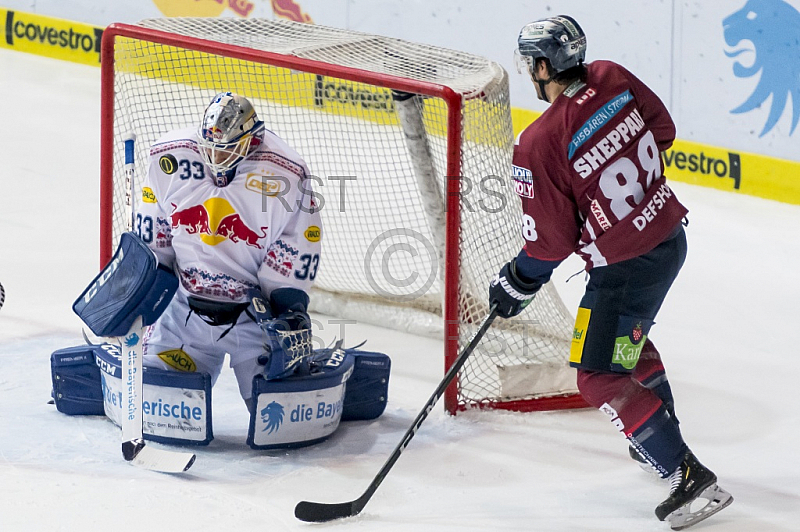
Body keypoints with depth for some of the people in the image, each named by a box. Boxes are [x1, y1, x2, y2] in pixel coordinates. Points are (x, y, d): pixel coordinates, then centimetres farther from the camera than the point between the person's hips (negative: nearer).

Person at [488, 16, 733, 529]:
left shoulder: (539, 144, -22)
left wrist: (516, 285, 2)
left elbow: (552, 241, -15)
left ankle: (689, 476, -5)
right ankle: (664, 436, 48)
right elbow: (662, 129, 12)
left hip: (626, 268, -9)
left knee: (602, 377, 0)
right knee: (627, 335, 32)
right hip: (669, 233, 9)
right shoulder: (613, 79, -5)